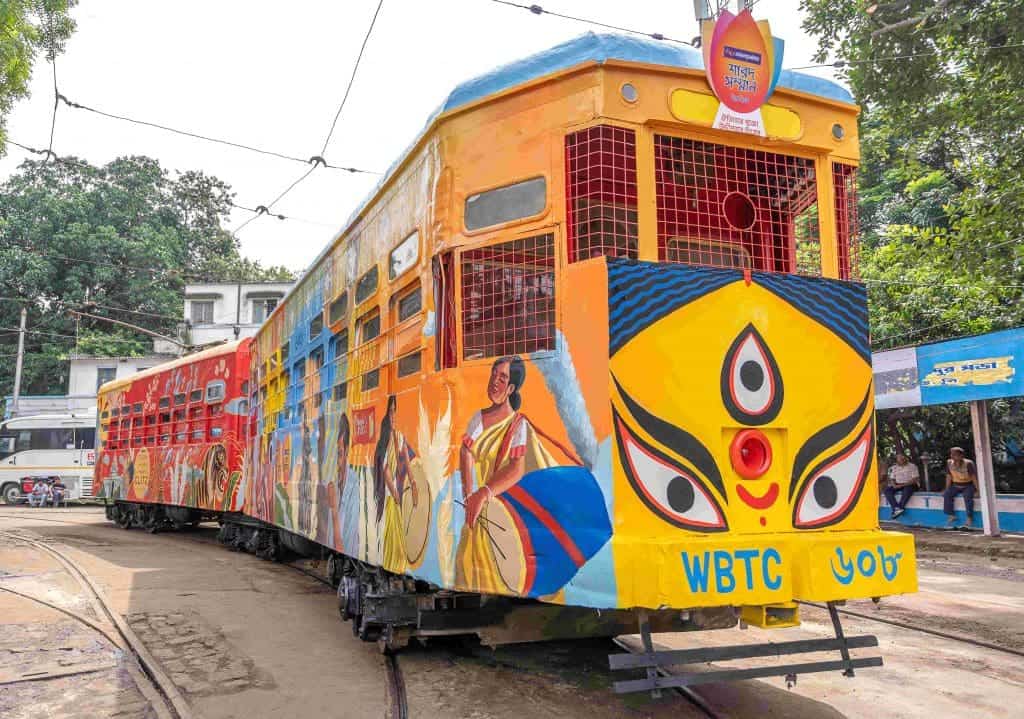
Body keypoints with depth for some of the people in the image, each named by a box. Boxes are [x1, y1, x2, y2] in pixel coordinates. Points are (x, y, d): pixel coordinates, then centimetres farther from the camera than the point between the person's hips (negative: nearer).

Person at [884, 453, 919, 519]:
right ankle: (896, 508, -39)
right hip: (898, 485, 4)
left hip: (910, 485, -4)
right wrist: (894, 485, -14)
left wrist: (903, 485, -20)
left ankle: (900, 508, -41)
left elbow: (915, 479, -10)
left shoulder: (912, 466, -1)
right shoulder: (894, 468, 12)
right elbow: (892, 479, 10)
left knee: (907, 489, -40)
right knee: (887, 489, -25)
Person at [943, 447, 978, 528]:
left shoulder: (968, 463, -19)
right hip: (956, 486, 4)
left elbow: (974, 477, -18)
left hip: (968, 486, -4)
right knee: (947, 495, -21)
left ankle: (970, 518, -23)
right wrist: (947, 489, -4)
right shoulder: (949, 463, -6)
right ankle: (951, 516, -16)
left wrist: (977, 490, -22)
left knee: (968, 496, -33)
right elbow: (949, 477, -2)